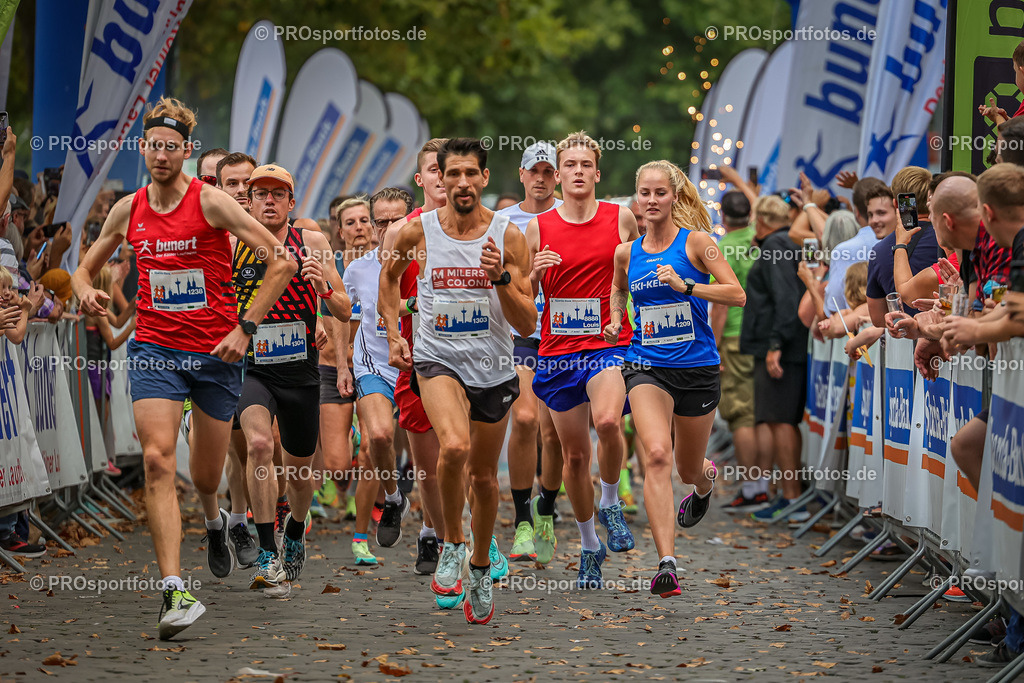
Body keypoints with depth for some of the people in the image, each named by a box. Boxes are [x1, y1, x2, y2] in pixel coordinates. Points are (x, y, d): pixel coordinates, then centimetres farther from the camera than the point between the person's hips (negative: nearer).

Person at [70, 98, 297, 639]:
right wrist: (86, 293, -6)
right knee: (158, 460, -19)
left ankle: (212, 512, 51)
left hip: (216, 351, -1)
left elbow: (281, 261, -10)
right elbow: (85, 269, 18)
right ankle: (173, 591, -23)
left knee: (207, 476, 10)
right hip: (154, 348, 1)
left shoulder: (211, 202, -9)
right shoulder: (128, 210, 4)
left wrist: (245, 328, -14)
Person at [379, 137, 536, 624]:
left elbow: (527, 325, -8)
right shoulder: (417, 232, -5)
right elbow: (390, 275, 19)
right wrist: (393, 335, 10)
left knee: (484, 475, 13)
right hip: (438, 360, -1)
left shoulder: (508, 237, -7)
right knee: (455, 447, -30)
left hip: (494, 369, 2)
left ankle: (480, 566, 37)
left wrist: (501, 278, -24)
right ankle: (452, 544, -7)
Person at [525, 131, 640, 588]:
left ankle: (610, 502, -4)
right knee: (574, 454, 8)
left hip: (610, 344, -2)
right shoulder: (538, 229, 3)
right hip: (558, 349, 2)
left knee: (607, 421, -30)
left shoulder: (622, 219, 1)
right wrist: (534, 272, -11)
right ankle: (589, 543, 26)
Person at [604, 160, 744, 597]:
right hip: (646, 367, 1)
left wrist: (685, 285, -22)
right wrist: (615, 320, 7)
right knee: (657, 454, -23)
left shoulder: (696, 241, -5)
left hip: (698, 368, -1)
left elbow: (737, 295, -11)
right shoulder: (627, 253, 5)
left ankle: (705, 482, 56)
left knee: (688, 469, 14)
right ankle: (666, 563, -28)